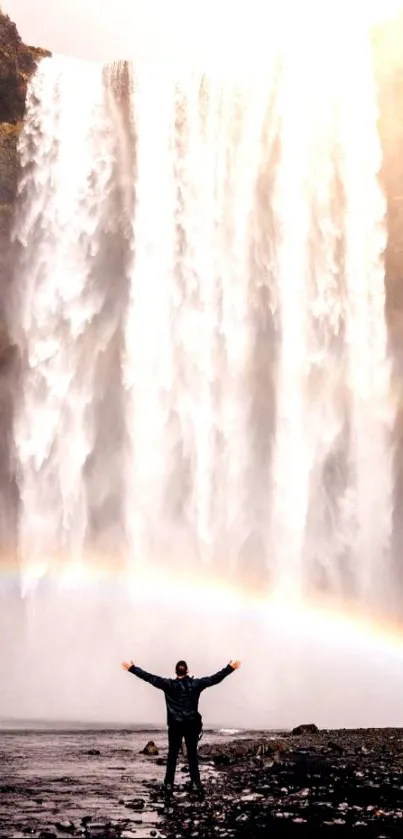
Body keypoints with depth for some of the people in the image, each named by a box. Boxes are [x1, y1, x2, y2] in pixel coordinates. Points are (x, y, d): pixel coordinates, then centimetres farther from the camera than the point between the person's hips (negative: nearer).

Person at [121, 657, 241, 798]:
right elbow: (215, 679, -6)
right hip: (191, 725, 0)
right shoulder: (195, 684, -9)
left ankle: (169, 784, 12)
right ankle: (195, 783, 9)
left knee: (172, 754, 10)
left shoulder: (169, 685, -11)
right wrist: (230, 668, 0)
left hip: (175, 726, 0)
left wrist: (132, 668, -5)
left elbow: (149, 677, -10)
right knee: (192, 754, 10)